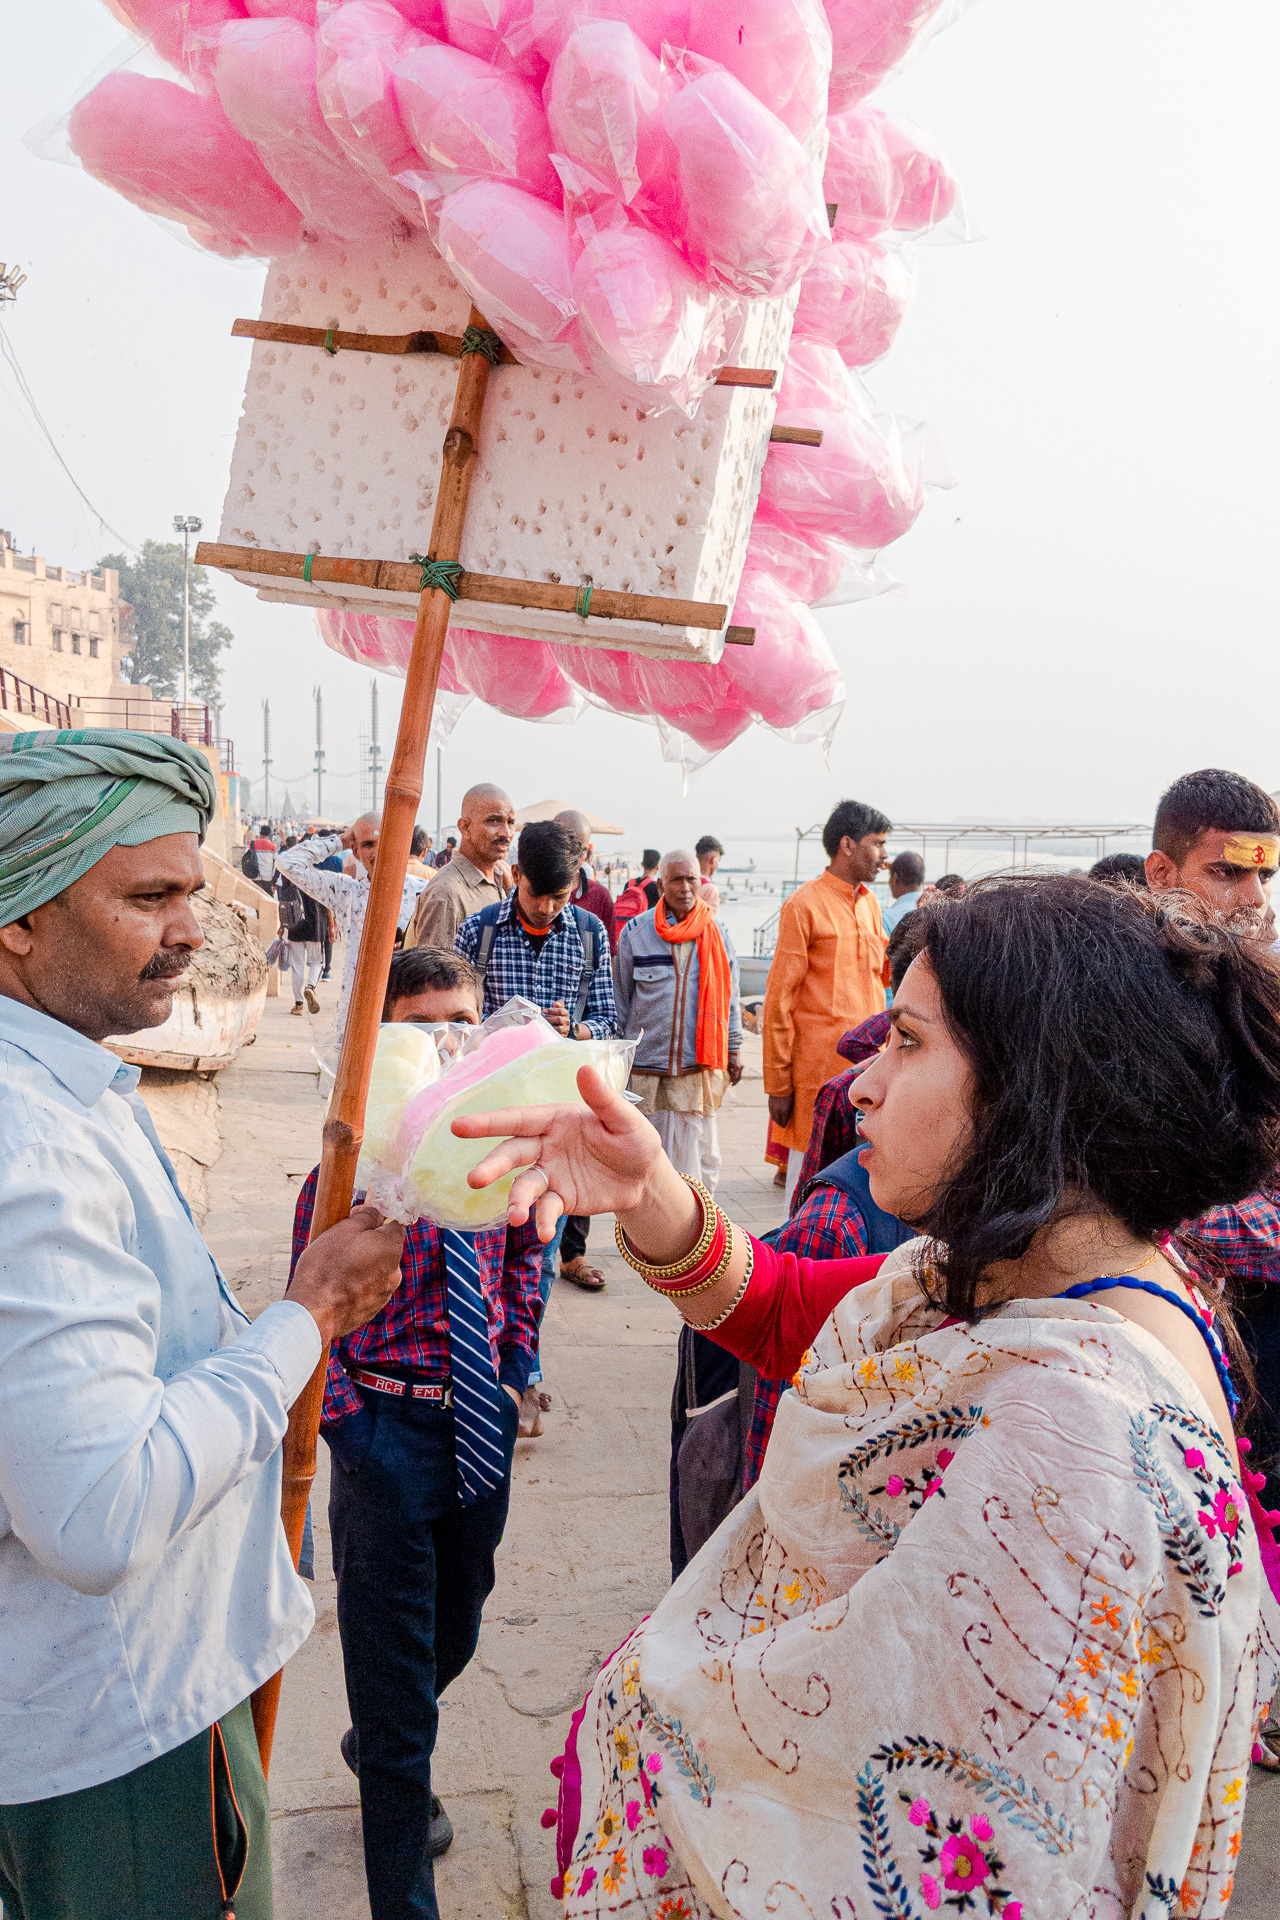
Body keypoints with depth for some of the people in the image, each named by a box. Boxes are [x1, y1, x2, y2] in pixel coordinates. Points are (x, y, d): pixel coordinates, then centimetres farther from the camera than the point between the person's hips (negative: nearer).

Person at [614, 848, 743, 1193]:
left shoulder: (716, 932, 5)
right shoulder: (635, 931, 2)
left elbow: (729, 995, 11)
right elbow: (620, 996, 9)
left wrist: (734, 1049, 10)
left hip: (700, 1062, 0)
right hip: (646, 1060, 0)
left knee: (699, 1154, 0)